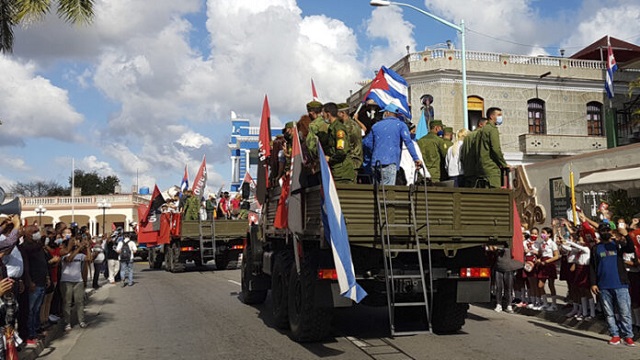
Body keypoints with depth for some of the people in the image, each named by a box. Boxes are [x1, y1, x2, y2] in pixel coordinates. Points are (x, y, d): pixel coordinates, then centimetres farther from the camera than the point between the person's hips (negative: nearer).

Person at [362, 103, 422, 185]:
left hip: (375, 162, 4)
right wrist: (416, 158, -8)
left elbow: (367, 143, 21)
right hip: (390, 162, -4)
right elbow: (408, 142, -6)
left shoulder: (376, 125, 16)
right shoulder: (400, 125, 6)